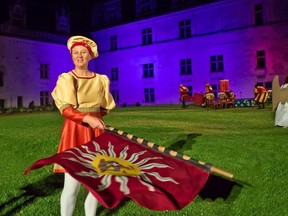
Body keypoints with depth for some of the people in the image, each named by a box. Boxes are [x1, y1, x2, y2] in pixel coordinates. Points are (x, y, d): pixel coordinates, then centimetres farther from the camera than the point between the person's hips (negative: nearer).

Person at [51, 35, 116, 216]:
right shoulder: (65, 79, -2)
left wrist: (95, 117, 4)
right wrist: (87, 118, -23)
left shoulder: (101, 79, 8)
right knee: (72, 185, -8)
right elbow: (65, 109, -12)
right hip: (74, 132, -4)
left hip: (96, 132, 4)